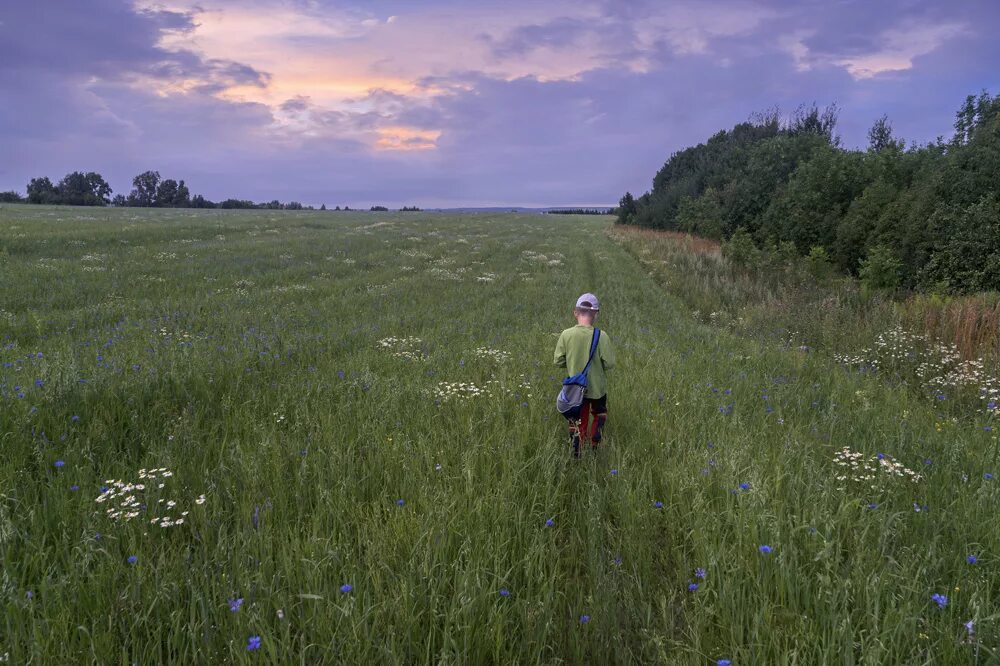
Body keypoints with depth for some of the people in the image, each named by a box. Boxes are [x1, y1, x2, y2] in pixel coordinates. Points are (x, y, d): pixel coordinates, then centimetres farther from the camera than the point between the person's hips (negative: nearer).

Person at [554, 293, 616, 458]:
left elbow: (558, 361, -7)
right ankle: (595, 448, 24)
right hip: (597, 387, -1)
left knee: (577, 421, 17)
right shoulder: (601, 336, -20)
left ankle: (576, 453, 15)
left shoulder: (566, 334, -14)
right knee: (600, 416, 25)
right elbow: (609, 363, -15)